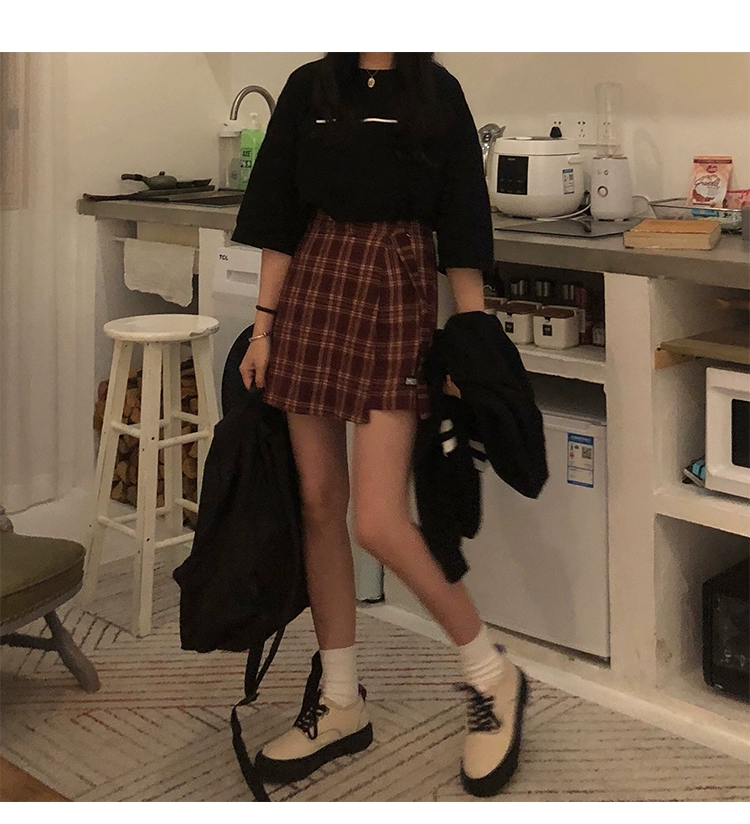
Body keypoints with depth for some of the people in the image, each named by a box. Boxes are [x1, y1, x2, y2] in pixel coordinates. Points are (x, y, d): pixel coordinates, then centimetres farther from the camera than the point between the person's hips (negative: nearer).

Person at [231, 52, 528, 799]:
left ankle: (491, 678, 11)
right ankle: (340, 704, 20)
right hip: (313, 288, 4)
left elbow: (461, 223, 1)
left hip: (399, 294, -4)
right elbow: (280, 215, 9)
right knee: (318, 501, 6)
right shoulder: (310, 87, 9)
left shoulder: (436, 92, 3)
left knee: (378, 523, -11)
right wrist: (264, 324, 5)